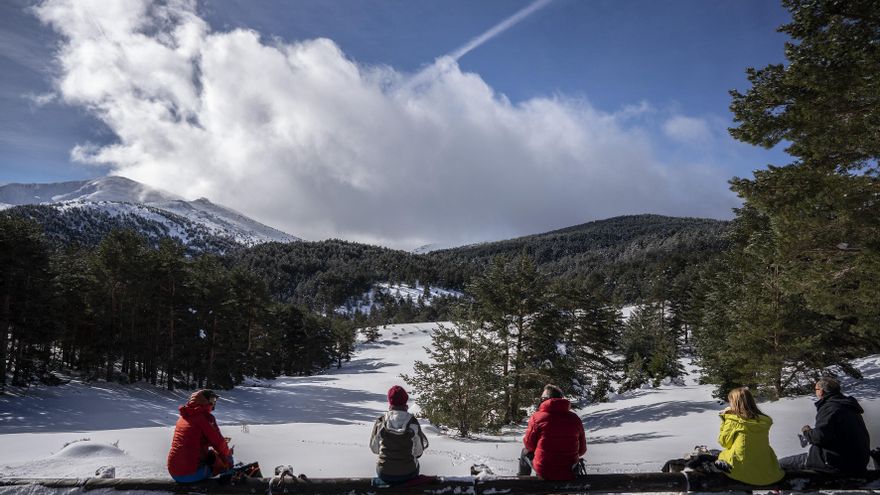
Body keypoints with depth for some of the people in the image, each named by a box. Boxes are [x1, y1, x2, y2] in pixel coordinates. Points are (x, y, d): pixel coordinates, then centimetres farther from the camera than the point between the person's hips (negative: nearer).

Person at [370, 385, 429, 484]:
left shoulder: (380, 422, -13)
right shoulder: (412, 422, -15)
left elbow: (374, 448, 1)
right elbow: (418, 451, -5)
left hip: (384, 474, 1)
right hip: (407, 474, -1)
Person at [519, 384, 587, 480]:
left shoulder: (537, 417, -12)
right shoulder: (575, 419, -4)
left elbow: (529, 445, -1)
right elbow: (582, 450, 5)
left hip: (544, 473, -3)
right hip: (570, 474, 3)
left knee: (525, 452, 27)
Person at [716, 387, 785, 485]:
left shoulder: (733, 421, -13)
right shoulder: (764, 421, -1)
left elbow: (724, 442, -3)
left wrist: (724, 419, 2)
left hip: (741, 471, -3)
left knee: (722, 455, 25)